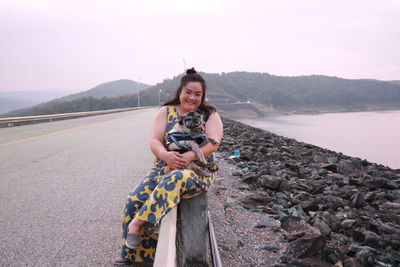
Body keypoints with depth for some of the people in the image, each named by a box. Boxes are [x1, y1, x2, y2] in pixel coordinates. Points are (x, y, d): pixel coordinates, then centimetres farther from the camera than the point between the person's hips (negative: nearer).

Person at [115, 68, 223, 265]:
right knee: (135, 199, -18)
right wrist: (165, 155, -25)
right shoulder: (165, 112, 8)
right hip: (164, 167, 3)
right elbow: (154, 141, -2)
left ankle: (139, 222, -29)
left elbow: (213, 143, -11)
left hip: (198, 170, -3)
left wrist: (190, 156, -29)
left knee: (175, 180, -39)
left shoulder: (210, 115, 4)